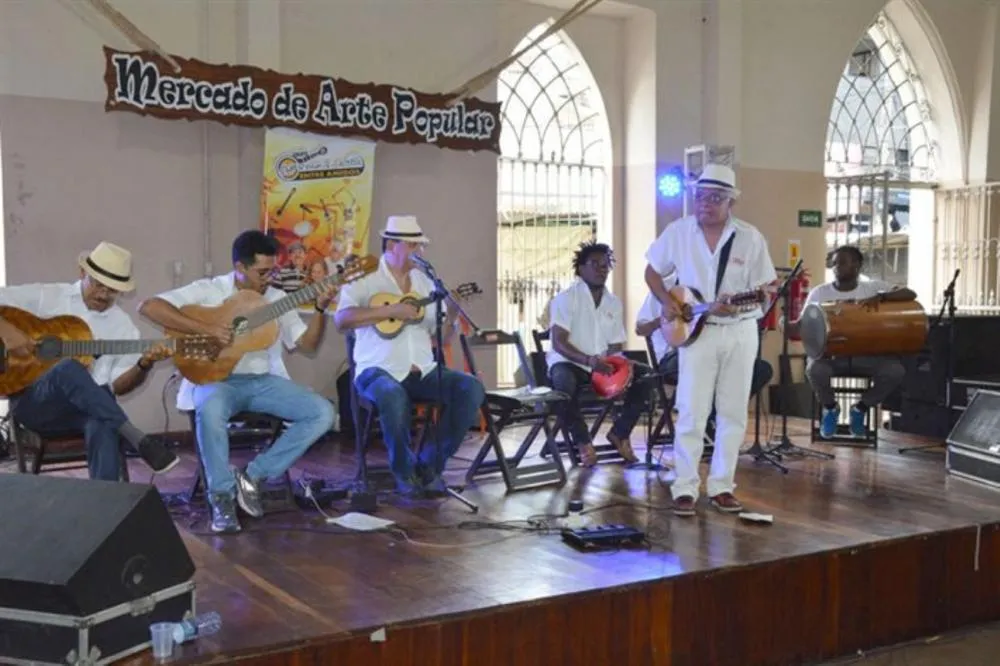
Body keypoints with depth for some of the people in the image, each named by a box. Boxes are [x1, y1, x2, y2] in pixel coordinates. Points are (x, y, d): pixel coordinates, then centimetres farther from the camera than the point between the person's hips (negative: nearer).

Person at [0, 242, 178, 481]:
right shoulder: (46, 297, 5)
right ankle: (139, 440, -37)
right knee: (69, 369, -36)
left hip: (88, 407, 2)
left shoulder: (123, 326, 11)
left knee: (104, 425, -37)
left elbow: (117, 386, 7)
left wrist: (144, 366, -12)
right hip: (32, 402, -1)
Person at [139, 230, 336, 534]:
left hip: (265, 380, 5)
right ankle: (222, 495, -19)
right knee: (210, 409, -41)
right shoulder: (209, 290, -3)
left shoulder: (277, 298, 10)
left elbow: (307, 343, 9)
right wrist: (206, 328, -21)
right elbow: (150, 307, -14)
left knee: (323, 413, -16)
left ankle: (253, 475, -7)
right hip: (218, 378, -4)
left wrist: (321, 309, -9)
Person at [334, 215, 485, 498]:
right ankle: (405, 471, -11)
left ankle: (430, 464, -5)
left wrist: (451, 315, -6)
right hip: (379, 370, -5)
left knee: (472, 388, -18)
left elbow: (441, 339, 15)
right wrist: (391, 310, -20)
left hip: (423, 371, 6)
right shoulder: (364, 279, 0)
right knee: (394, 396, -39)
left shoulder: (426, 282, 16)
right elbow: (342, 319, -18)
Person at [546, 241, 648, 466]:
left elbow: (616, 346, 9)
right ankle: (583, 441, -20)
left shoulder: (614, 303, 10)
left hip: (602, 365, 5)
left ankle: (619, 432, 3)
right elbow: (558, 343, -16)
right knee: (564, 381, -40)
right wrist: (588, 360, -32)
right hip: (569, 363, -5)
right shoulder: (565, 298, -7)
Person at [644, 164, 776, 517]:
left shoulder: (750, 238, -3)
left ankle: (721, 486, 16)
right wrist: (666, 302, -7)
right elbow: (652, 272, 10)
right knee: (691, 412, -5)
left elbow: (763, 290, -2)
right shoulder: (678, 232, -1)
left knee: (733, 412, 6)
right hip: (695, 331, -1)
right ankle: (685, 488, 1)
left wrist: (734, 305, -21)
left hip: (740, 332, 1)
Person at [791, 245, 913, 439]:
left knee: (896, 371, -26)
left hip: (866, 353, 1)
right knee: (815, 369, -35)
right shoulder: (820, 292, 3)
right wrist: (788, 326, -25)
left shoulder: (873, 287, 3)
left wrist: (880, 297, -25)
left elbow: (910, 294, -7)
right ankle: (830, 407, 2)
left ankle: (861, 408, 5)